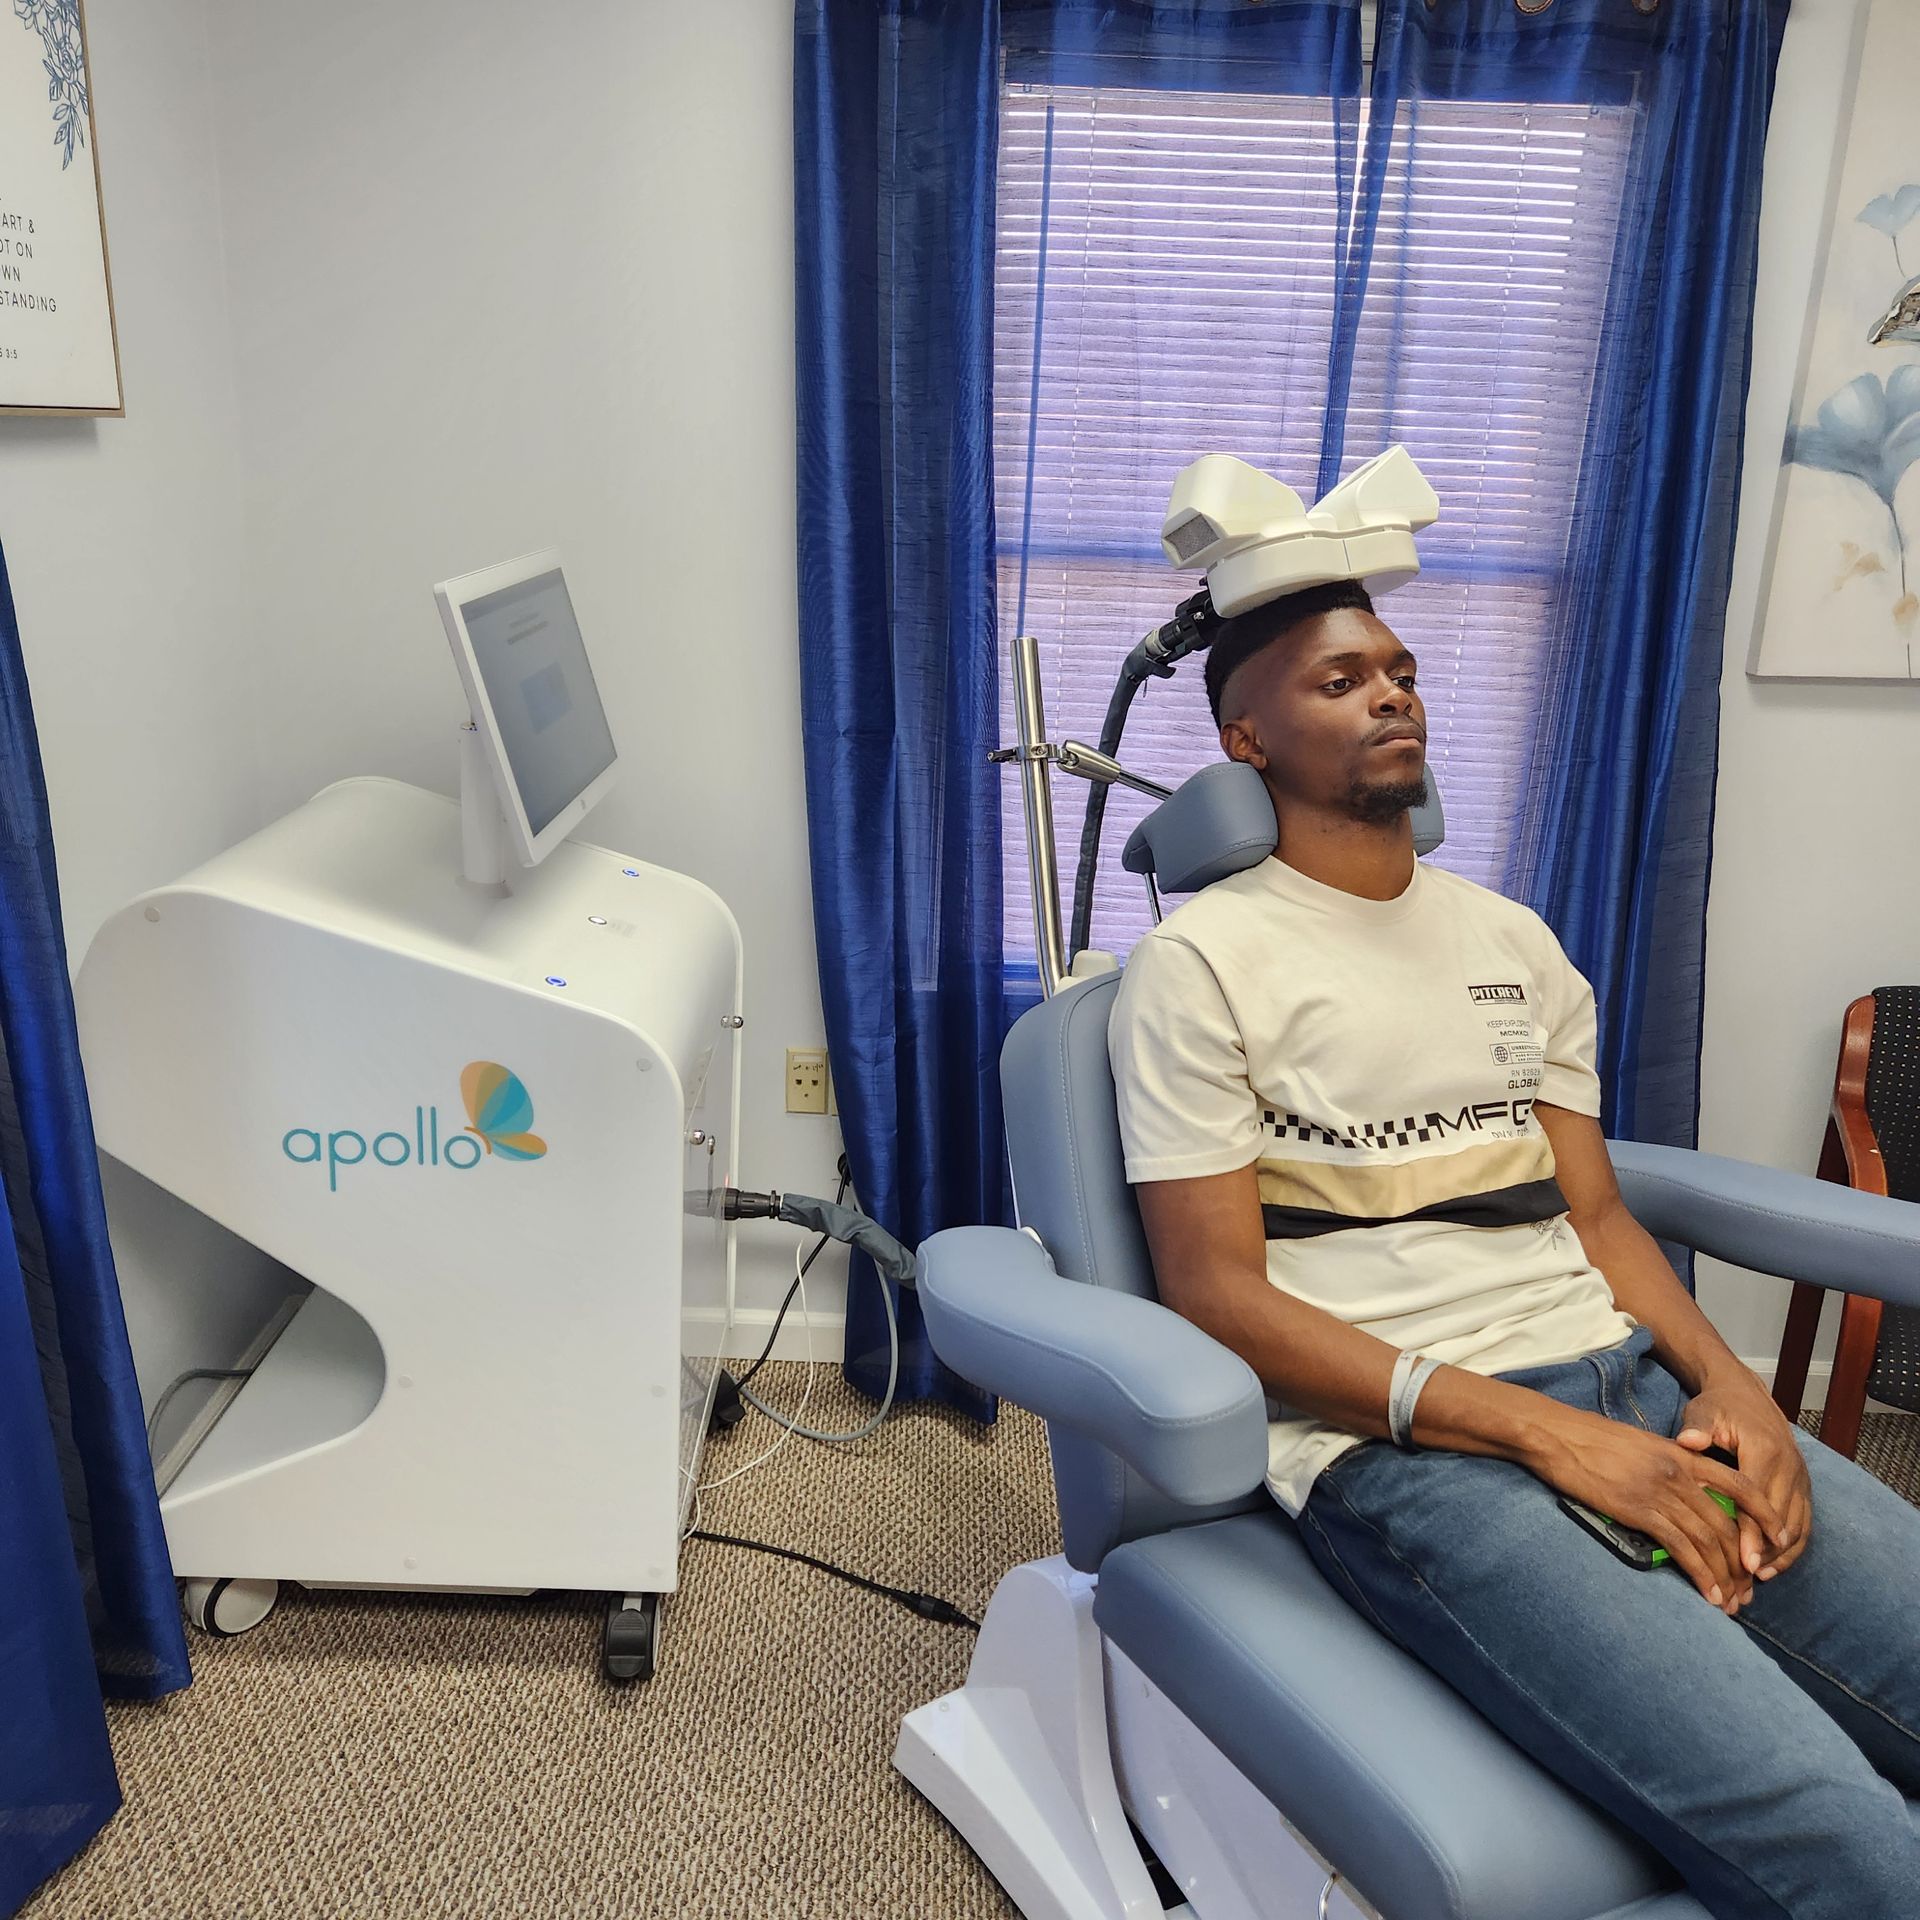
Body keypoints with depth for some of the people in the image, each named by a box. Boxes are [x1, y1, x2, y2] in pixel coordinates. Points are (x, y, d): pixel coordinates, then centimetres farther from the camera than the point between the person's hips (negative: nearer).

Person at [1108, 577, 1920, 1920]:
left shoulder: (1513, 940, 18)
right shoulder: (1204, 960, -2)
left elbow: (1595, 1213, 17)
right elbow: (1217, 1294, -8)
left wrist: (1728, 1382, -3)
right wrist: (1539, 1428, -15)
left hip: (1621, 1377, 7)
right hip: (1394, 1441, -6)